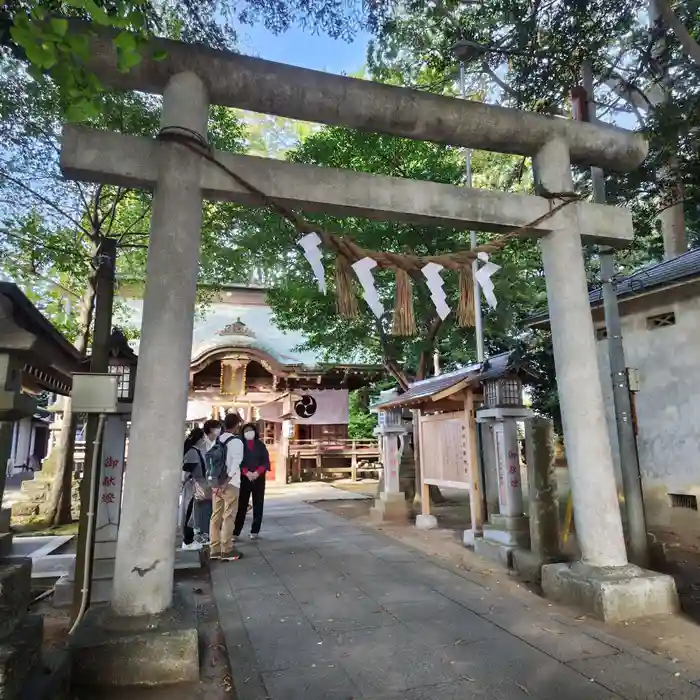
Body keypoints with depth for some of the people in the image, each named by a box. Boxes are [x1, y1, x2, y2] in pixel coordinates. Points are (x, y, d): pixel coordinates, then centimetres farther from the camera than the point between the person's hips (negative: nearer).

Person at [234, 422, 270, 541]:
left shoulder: (260, 445, 9)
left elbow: (266, 461, 2)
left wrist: (257, 473, -13)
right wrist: (247, 473, -17)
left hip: (259, 478, 2)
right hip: (243, 478, -1)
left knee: (258, 505, 3)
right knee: (241, 505, -4)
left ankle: (255, 531, 9)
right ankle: (235, 532, -1)